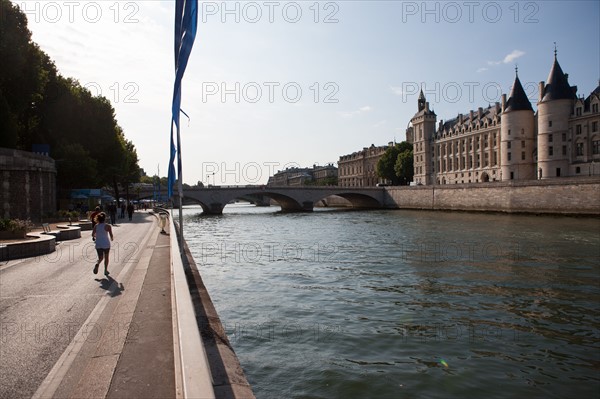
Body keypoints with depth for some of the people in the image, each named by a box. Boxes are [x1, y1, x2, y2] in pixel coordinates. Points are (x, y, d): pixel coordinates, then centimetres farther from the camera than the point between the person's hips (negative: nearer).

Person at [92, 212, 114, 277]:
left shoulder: (96, 226, 0)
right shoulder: (107, 226, -11)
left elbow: (93, 234, 2)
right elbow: (111, 235, -11)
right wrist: (111, 239, 12)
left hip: (98, 244, 3)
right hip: (106, 244, -3)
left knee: (100, 258, 15)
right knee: (106, 257, 15)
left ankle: (97, 264, -17)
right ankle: (106, 270, 19)